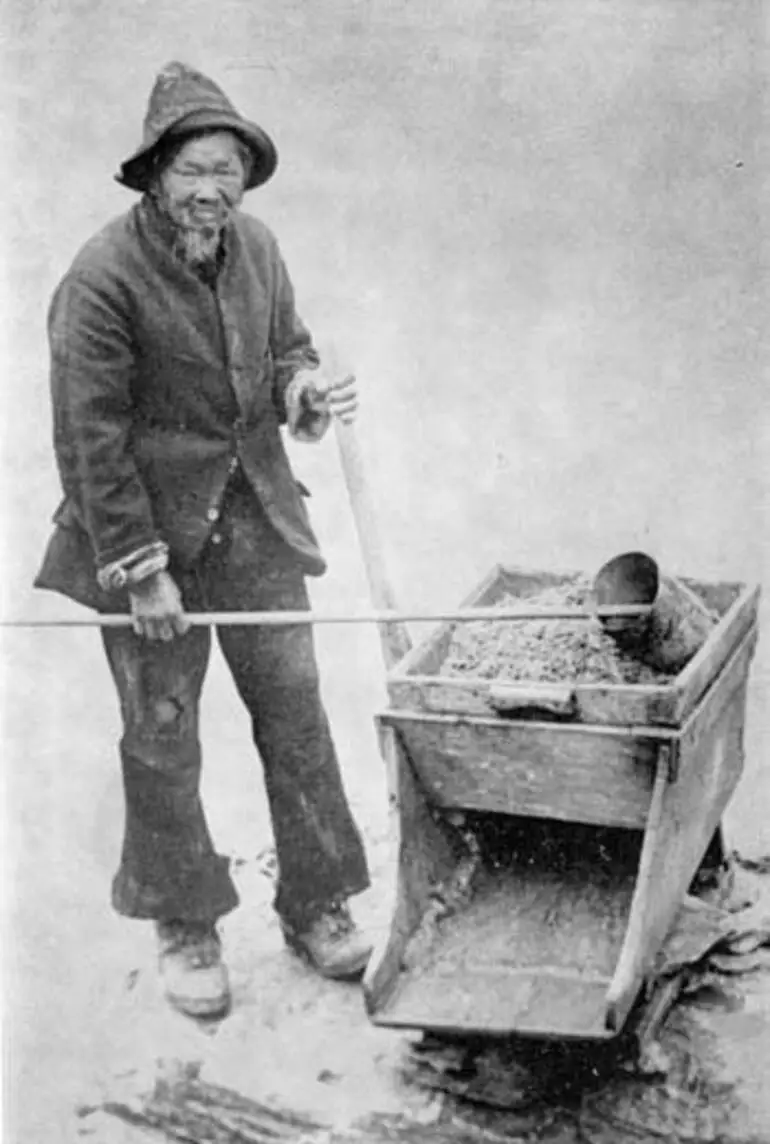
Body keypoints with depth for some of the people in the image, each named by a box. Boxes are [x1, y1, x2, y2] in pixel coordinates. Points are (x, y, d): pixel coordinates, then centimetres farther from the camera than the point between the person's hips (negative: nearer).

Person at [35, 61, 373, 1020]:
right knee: (162, 732, 6)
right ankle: (184, 927, 25)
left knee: (294, 707, 8)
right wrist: (141, 571, -17)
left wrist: (305, 388, -9)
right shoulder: (102, 280, -18)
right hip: (148, 528, -5)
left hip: (254, 516, 5)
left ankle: (316, 904, 24)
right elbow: (89, 439, -17)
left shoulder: (255, 247, 1)